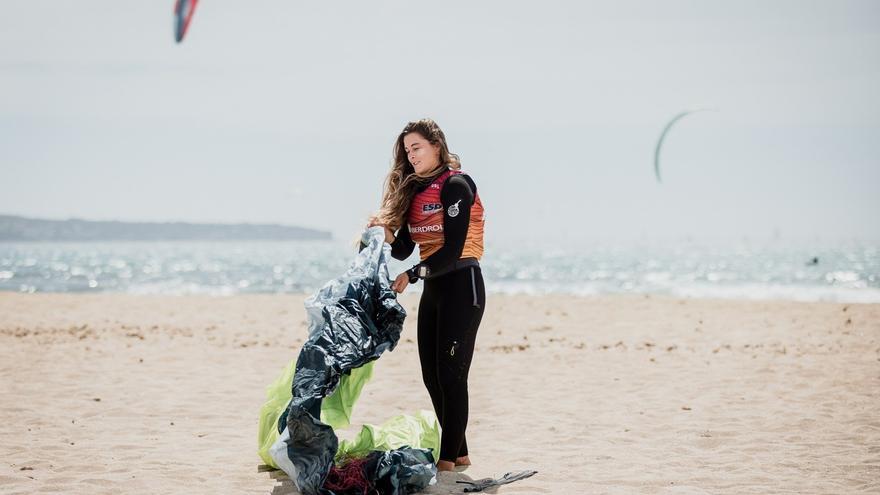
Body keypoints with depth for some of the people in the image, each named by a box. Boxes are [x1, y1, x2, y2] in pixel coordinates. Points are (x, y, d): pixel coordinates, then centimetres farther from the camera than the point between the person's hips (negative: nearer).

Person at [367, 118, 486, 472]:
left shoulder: (455, 185, -11)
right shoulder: (414, 190, 14)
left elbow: (452, 250, -17)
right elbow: (403, 250, 10)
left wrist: (411, 276, -17)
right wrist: (385, 231, -9)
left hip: (461, 284, -9)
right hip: (433, 287, 9)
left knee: (451, 374, -8)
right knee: (432, 376, 8)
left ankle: (449, 457, -5)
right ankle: (458, 452, 17)